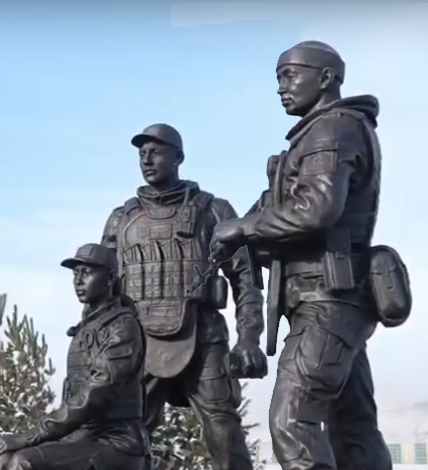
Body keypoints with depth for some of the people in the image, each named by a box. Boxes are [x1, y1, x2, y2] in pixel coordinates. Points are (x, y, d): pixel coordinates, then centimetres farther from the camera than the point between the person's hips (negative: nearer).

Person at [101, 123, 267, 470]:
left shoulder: (214, 211, 8)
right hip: (139, 343, 2)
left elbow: (244, 276, 4)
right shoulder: (121, 219, 15)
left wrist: (249, 338, -6)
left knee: (225, 435, -6)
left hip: (201, 340, -2)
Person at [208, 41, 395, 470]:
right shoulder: (340, 132, 23)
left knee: (292, 421, -15)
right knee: (353, 426, 9)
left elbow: (318, 208, -23)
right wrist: (249, 240, 6)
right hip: (335, 300, 10)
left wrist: (242, 229, -13)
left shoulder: (334, 129, -8)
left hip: (326, 298, -10)